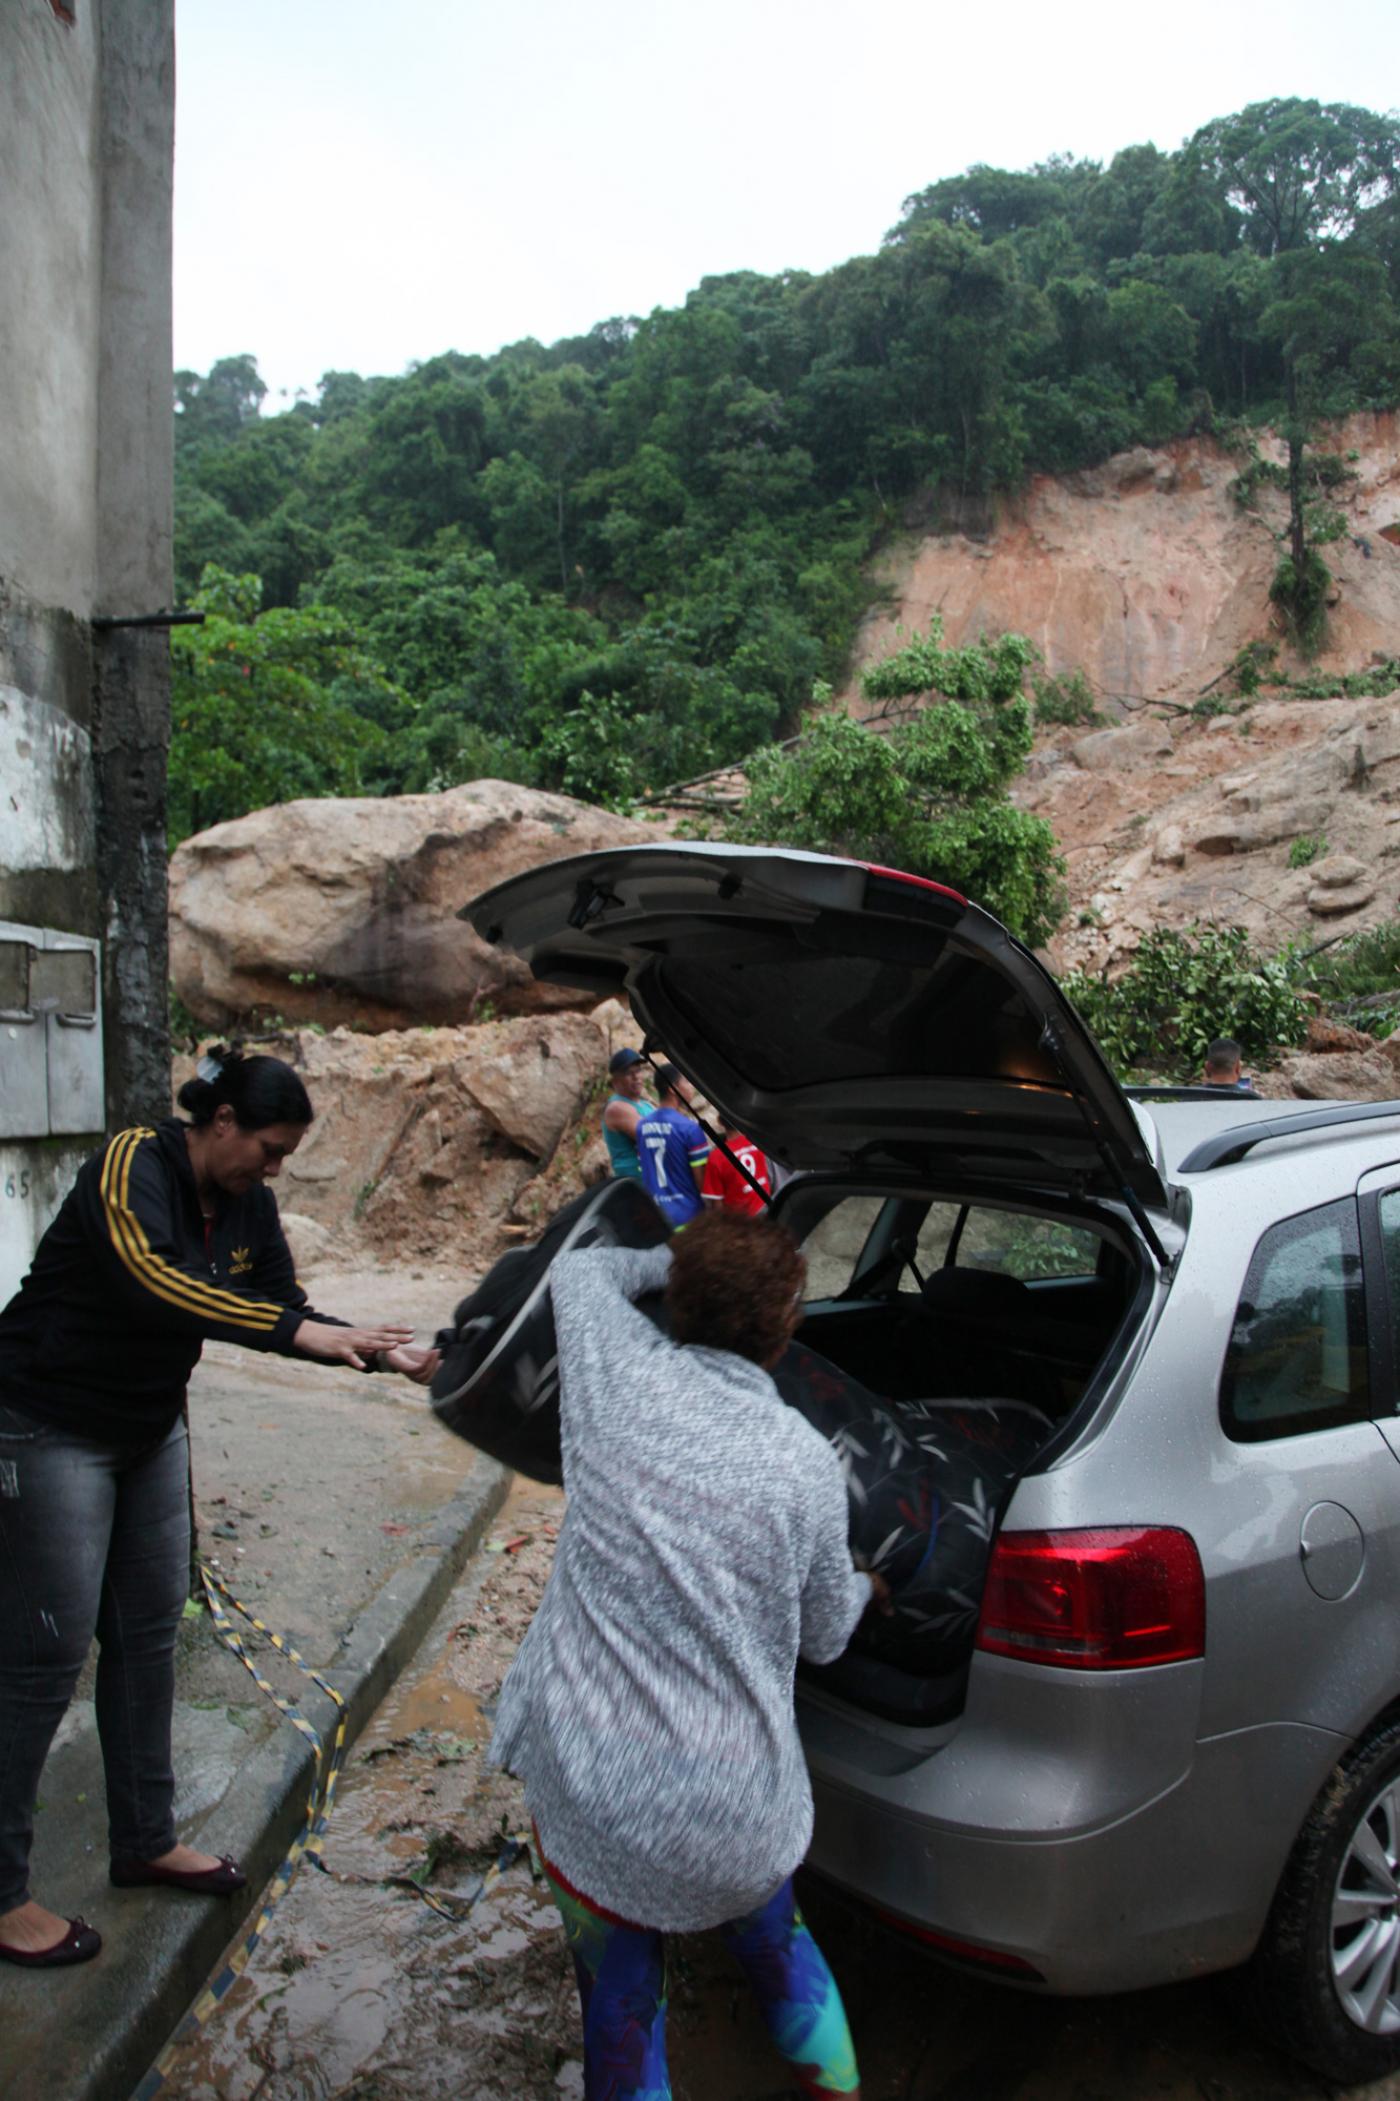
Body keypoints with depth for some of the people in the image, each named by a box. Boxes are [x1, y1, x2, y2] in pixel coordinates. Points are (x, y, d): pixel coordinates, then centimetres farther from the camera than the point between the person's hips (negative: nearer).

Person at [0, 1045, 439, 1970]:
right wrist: (301, 1329, -47)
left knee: (150, 1630, 14)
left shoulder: (247, 1203, -1)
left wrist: (383, 1354, -14)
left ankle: (146, 1839, 29)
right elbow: (151, 1278, -42)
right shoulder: (133, 1166, -25)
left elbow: (287, 1314, 1)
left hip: (150, 1427, 8)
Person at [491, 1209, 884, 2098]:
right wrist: (864, 1590, 26)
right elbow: (825, 1637, 6)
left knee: (623, 2010, 20)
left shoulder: (620, 1374, -12)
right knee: (778, 1945, 31)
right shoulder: (807, 1464, -11)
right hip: (738, 1810, 1)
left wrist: (671, 1262, 24)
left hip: (589, 1792, 0)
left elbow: (580, 1269, 12)